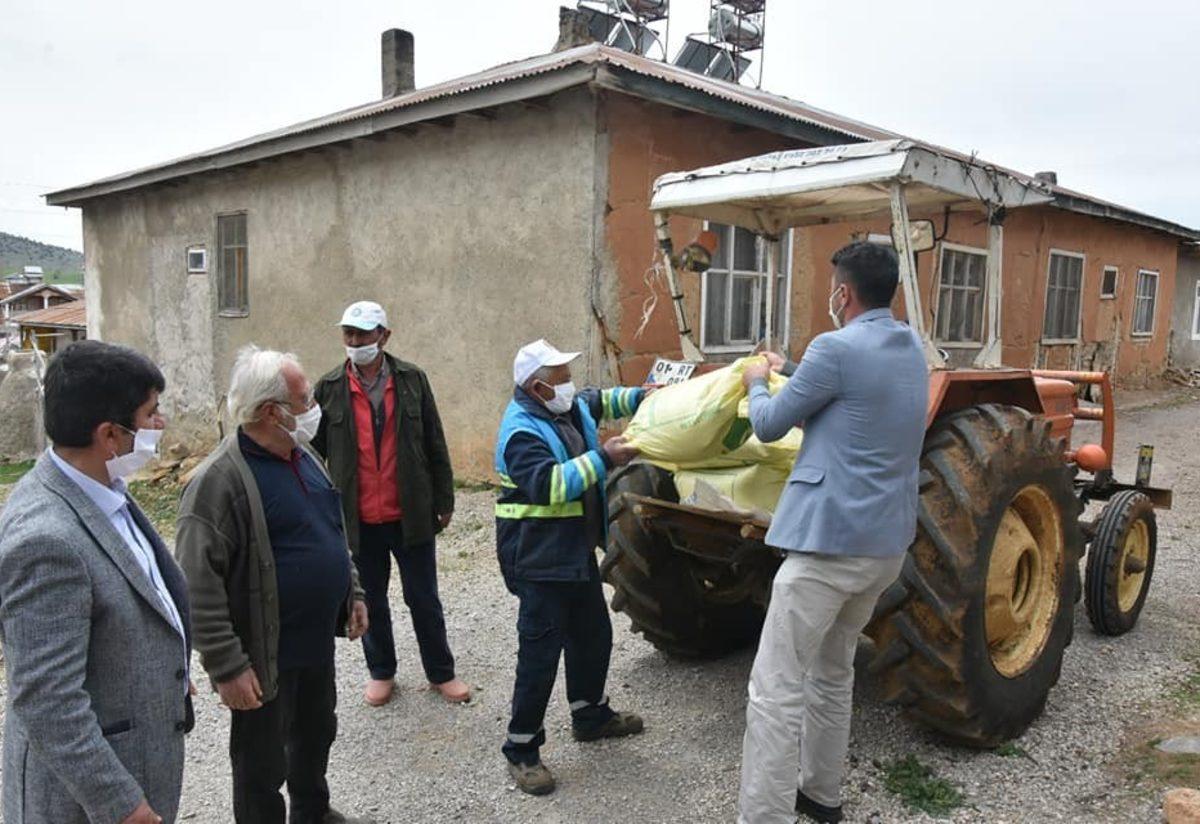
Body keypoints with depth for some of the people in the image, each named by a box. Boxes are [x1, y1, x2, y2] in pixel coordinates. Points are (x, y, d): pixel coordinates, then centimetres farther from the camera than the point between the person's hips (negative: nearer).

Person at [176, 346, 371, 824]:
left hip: (318, 639, 9)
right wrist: (227, 666, -24)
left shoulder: (304, 457, 4)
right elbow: (199, 587, -24)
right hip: (266, 655, -8)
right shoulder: (219, 480, -23)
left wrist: (352, 593, 16)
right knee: (263, 766, 10)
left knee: (317, 734, 27)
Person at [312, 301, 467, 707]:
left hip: (411, 514, -1)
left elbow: (434, 445, 1)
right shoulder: (329, 388, -2)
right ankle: (380, 672, 35)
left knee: (424, 600, 11)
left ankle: (441, 672, 28)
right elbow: (315, 450, 3)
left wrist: (444, 501, 2)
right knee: (372, 602, 16)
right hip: (359, 518, 1)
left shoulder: (412, 379, -3)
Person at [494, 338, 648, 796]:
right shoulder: (521, 432, -22)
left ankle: (590, 715, 41)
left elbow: (599, 401, 27)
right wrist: (602, 459, -31)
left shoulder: (567, 409, 6)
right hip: (539, 559, -10)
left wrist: (639, 397, 14)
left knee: (593, 636, 21)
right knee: (540, 654, -4)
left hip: (576, 549, 10)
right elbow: (550, 485, -33)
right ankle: (521, 750, 11)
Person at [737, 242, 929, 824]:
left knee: (776, 689, -4)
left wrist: (757, 385, 16)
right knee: (833, 671, 23)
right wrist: (789, 376, 32)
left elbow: (769, 425, -4)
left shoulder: (837, 348, -15)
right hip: (888, 542, 9)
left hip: (832, 541, -9)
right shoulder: (911, 353, 11)